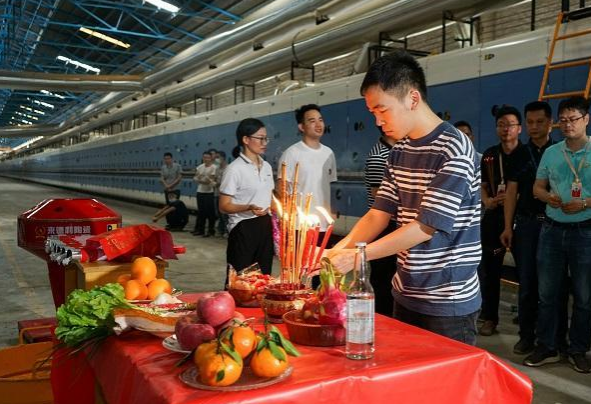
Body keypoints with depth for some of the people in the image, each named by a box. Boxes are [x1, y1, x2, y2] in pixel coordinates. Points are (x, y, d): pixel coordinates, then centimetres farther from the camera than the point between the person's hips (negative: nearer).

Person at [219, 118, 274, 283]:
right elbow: (224, 206, -12)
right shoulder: (235, 169, -12)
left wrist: (273, 226, 10)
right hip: (244, 228, -7)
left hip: (264, 226, 7)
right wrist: (248, 208, -28)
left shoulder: (266, 166, 10)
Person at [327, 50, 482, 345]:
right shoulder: (398, 152, 7)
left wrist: (356, 256, -20)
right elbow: (380, 213, 6)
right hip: (406, 294, 7)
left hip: (448, 301, -7)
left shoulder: (454, 150, -17)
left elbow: (426, 227, -21)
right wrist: (337, 251, -9)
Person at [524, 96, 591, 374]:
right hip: (552, 228, 3)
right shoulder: (551, 153, 8)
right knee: (547, 292, 8)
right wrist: (548, 197, -9)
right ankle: (546, 348, 20)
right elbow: (537, 187, 12)